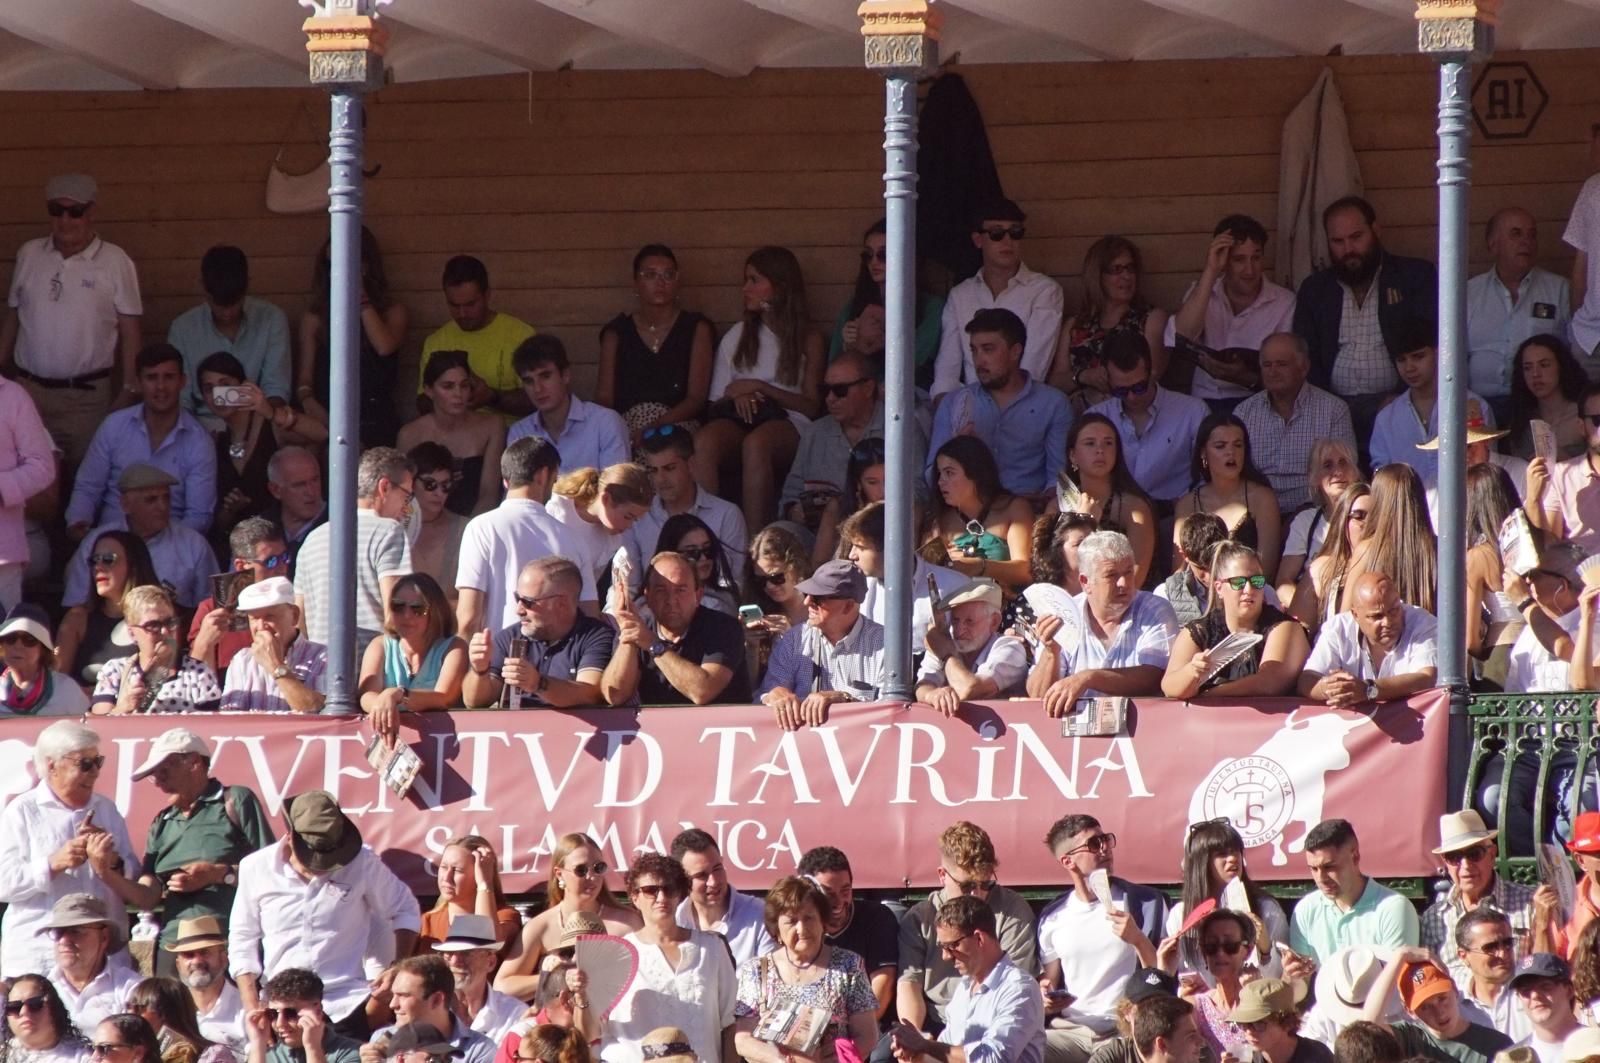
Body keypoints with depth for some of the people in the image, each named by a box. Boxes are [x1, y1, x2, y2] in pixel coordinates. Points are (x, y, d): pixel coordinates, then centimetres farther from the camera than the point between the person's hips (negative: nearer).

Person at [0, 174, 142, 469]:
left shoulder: (114, 262, -5)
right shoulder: (28, 255, 6)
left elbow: (129, 329, -3)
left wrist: (129, 388, -8)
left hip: (87, 395, -3)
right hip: (29, 389, 3)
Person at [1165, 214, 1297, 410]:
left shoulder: (1284, 303, 2)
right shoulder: (1201, 293, 9)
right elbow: (1178, 340, -12)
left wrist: (1246, 377, -24)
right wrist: (1210, 272, -12)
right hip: (1204, 401, 1)